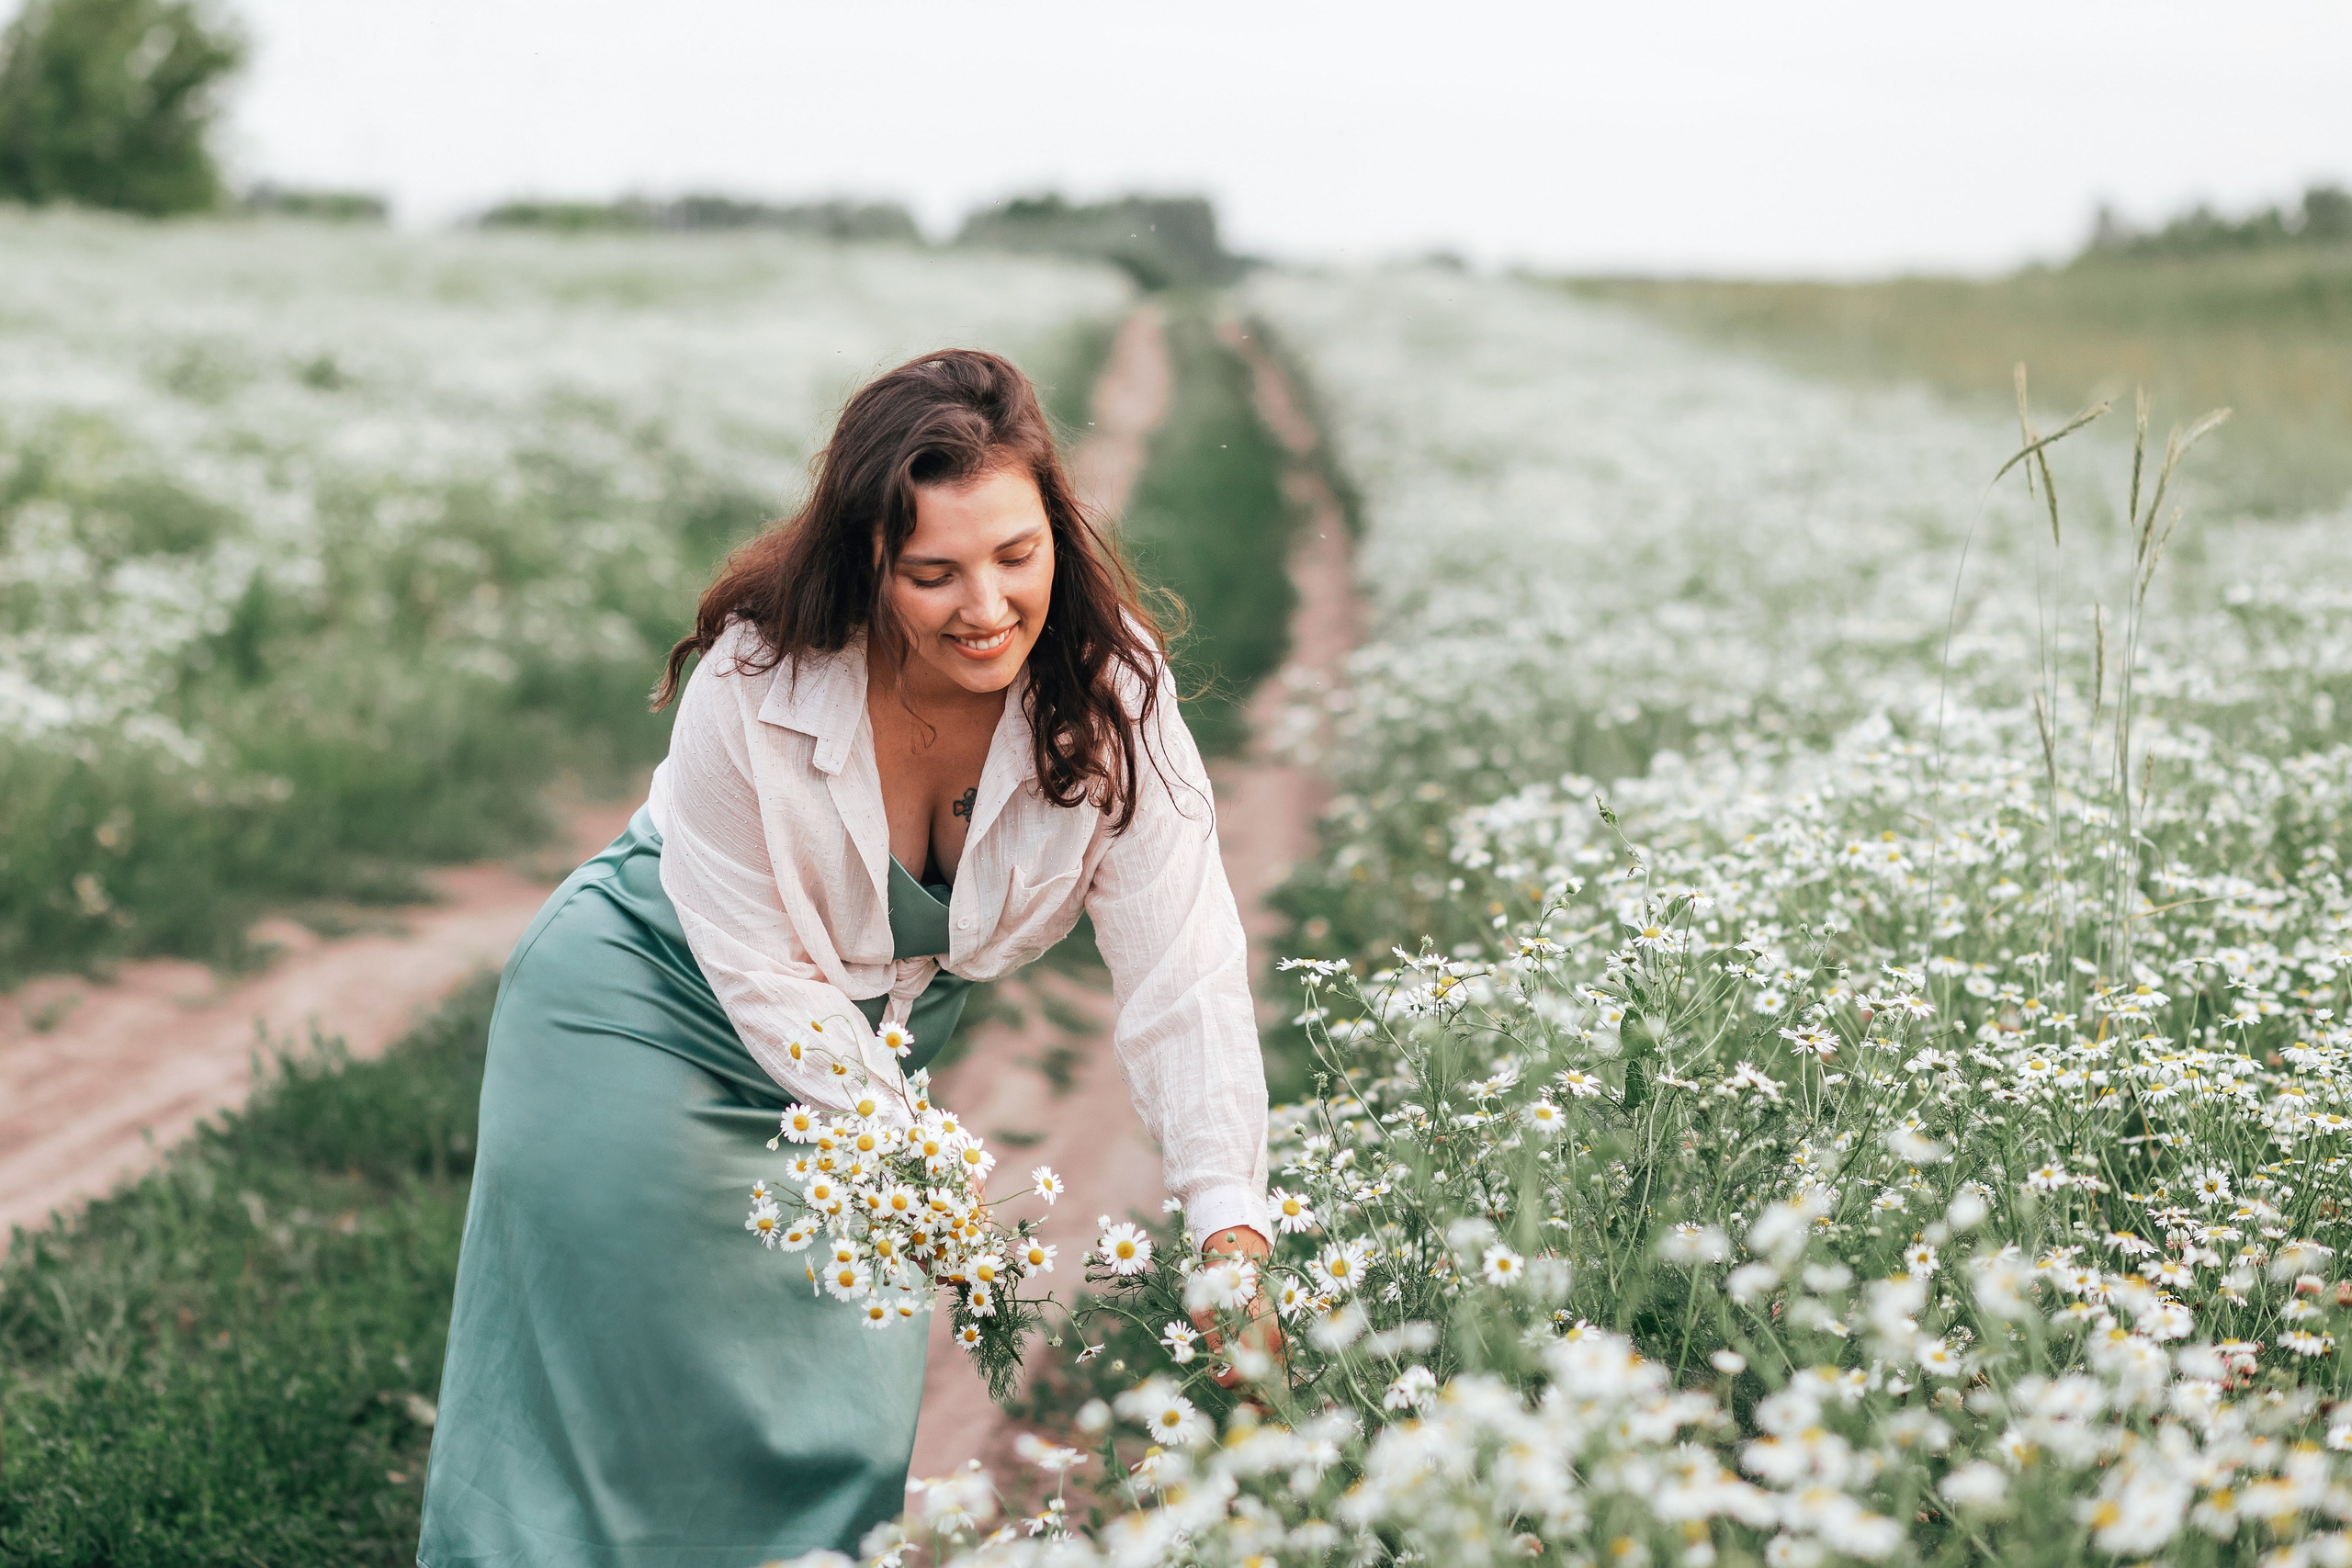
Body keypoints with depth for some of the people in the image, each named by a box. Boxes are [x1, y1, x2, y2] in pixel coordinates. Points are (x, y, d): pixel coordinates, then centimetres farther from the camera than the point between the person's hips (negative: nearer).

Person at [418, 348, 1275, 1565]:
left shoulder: (1108, 689, -24)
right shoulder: (752, 688, -31)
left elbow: (1184, 972, -27)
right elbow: (766, 975, -23)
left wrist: (1232, 1233, -37)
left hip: (880, 1034, 3)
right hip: (648, 1014, -3)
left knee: (850, 1418, 6)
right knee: (616, 1388, 0)